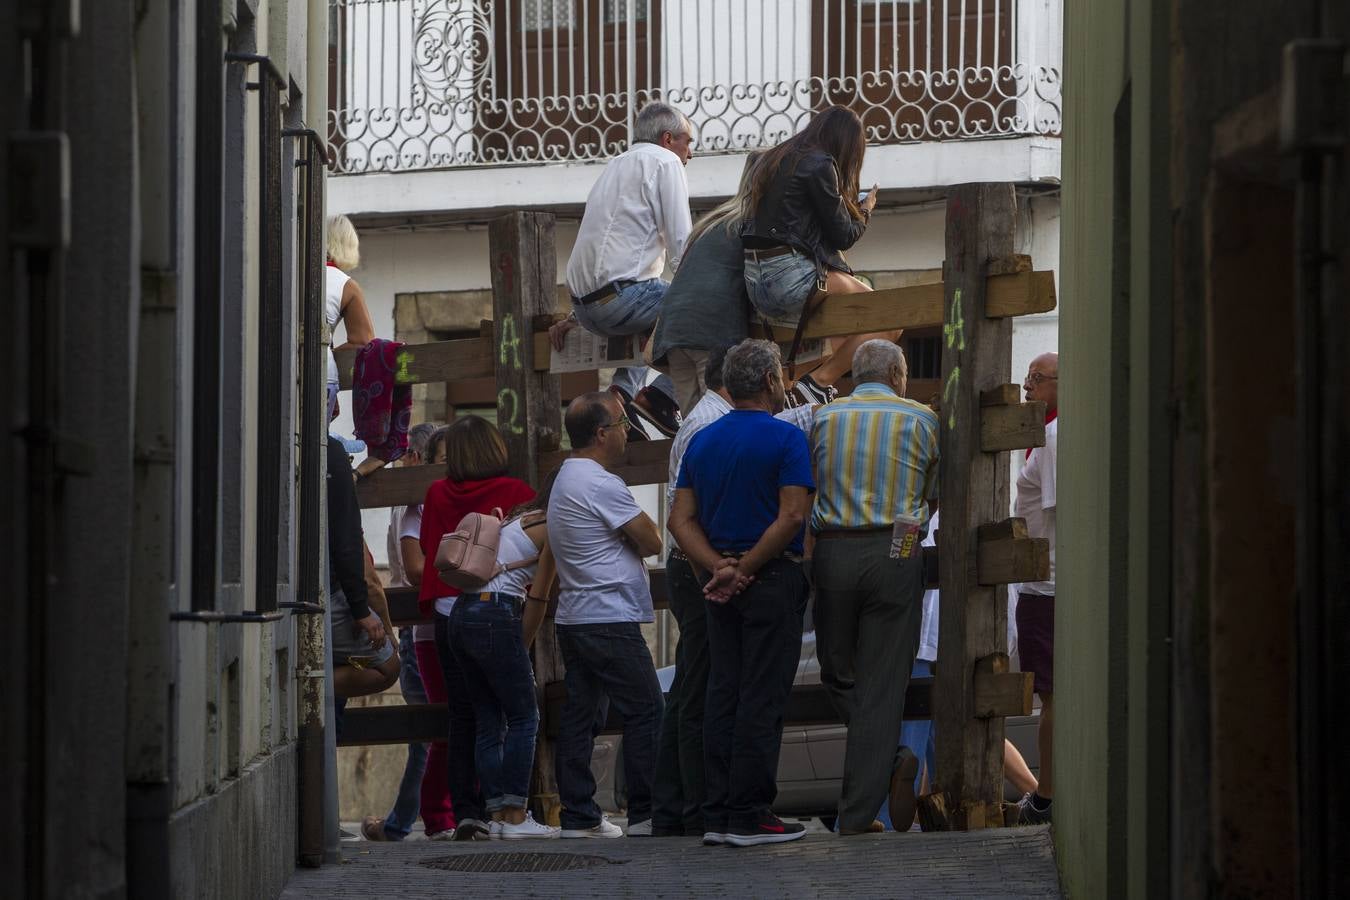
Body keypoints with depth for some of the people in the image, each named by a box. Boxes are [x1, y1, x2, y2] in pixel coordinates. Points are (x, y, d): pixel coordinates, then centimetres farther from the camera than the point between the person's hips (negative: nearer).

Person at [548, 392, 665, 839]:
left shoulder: (566, 479, 17)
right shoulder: (602, 484, -15)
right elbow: (651, 542, -9)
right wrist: (636, 538, 9)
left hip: (572, 616, 10)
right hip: (610, 618, -10)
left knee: (578, 714, 7)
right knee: (644, 712, -4)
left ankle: (578, 815, 7)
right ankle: (646, 813, -3)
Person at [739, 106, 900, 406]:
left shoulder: (771, 159, 21)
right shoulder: (819, 165, -5)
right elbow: (842, 236, -3)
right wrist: (865, 209, 18)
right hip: (792, 276, -9)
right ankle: (819, 382, -14)